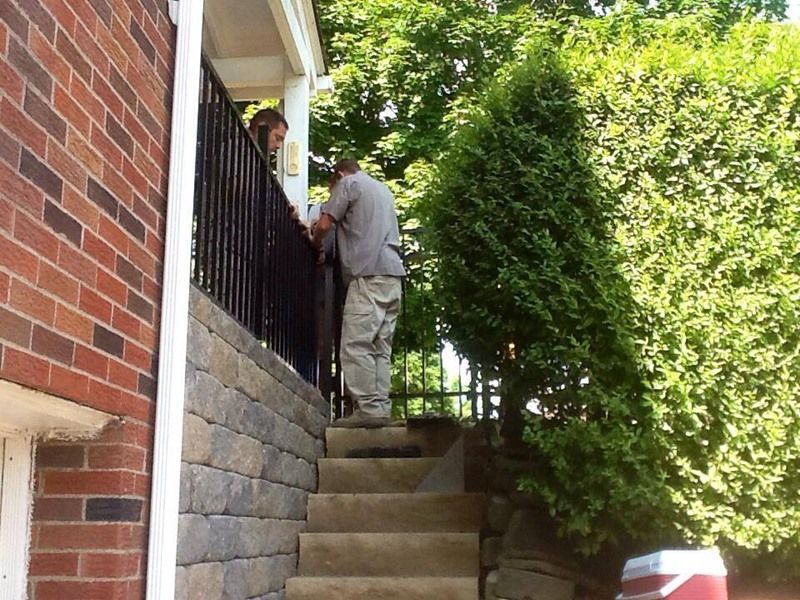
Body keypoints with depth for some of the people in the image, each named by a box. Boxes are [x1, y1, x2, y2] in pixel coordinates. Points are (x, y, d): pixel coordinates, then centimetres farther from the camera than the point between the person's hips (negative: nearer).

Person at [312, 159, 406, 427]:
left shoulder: (348, 183, 6)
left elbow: (324, 224, -2)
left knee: (356, 345, -11)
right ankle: (381, 408, 0)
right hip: (393, 275, 8)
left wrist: (315, 245, 19)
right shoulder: (382, 188, 29)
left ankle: (368, 408, -18)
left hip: (369, 274, -8)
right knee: (380, 348, 5)